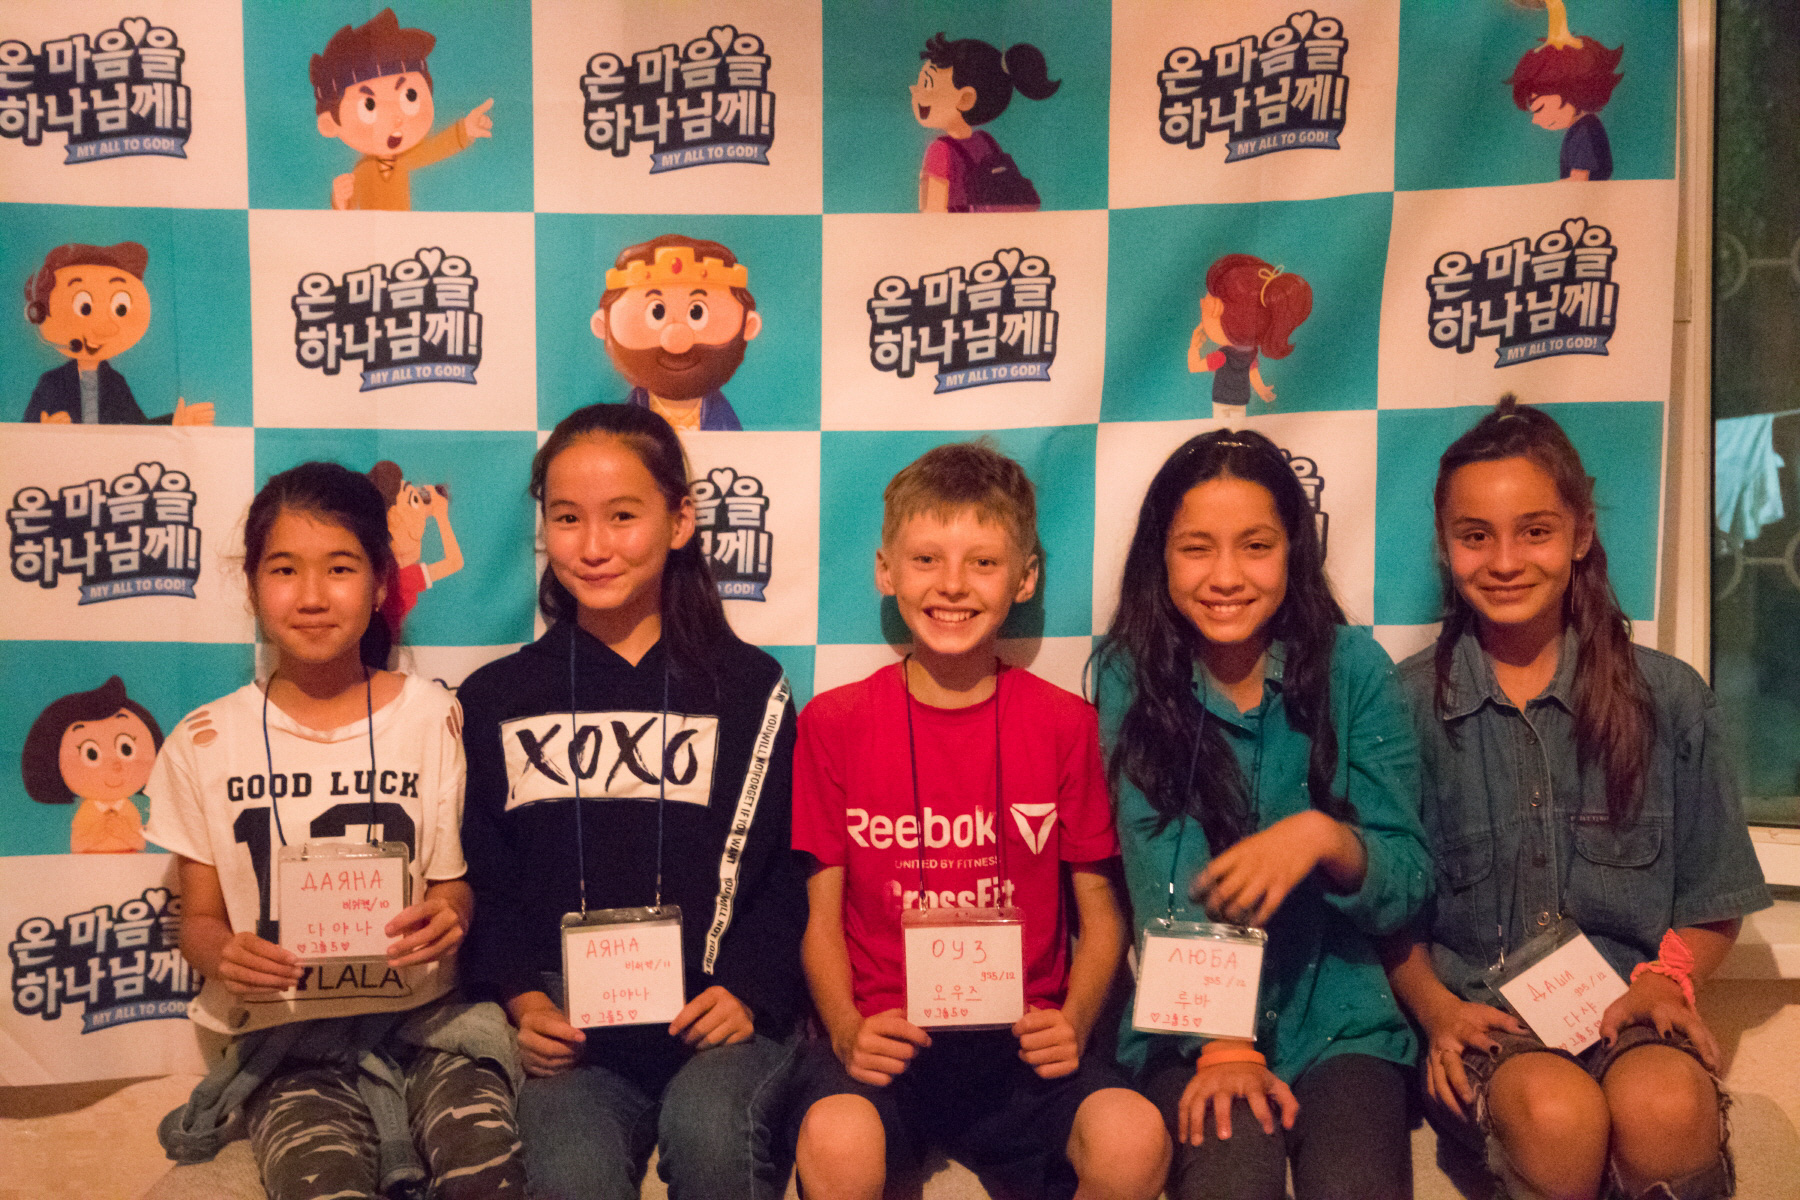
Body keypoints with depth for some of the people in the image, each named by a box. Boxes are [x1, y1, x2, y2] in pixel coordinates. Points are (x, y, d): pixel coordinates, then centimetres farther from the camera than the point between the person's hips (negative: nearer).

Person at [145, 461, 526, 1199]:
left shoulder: (431, 718, 4)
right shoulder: (205, 745, 5)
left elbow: (456, 887, 9)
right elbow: (200, 916, 11)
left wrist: (448, 918, -15)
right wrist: (223, 954, -12)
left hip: (425, 1023, 0)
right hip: (286, 1044, 0)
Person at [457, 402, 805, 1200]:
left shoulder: (748, 688, 9)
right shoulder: (497, 701, 13)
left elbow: (791, 870, 6)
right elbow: (481, 881, 11)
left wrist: (748, 988, -9)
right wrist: (524, 1000, -4)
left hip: (721, 1014, 0)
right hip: (572, 1019, 1)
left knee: (709, 1132, -31)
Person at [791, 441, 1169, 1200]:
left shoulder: (1065, 725, 4)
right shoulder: (834, 724, 2)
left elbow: (1100, 913, 8)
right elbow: (820, 917, 4)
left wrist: (1072, 1021, -10)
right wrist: (847, 1030, -12)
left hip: (1020, 1045, 2)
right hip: (884, 1034, -1)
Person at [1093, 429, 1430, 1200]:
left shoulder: (1353, 669, 0)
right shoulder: (1132, 676, -2)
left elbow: (1408, 887, 0)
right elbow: (1163, 884, -9)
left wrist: (1325, 837, -21)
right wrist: (1221, 1042, -20)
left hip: (1339, 1018, 1)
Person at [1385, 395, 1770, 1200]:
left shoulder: (1667, 700, 7)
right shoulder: (1406, 705, 4)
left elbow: (1713, 905, 12)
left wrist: (1664, 981, -7)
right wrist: (1435, 1008, -10)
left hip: (1625, 1007, 1)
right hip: (1478, 1015, -1)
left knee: (1665, 1107, -34)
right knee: (1558, 1111, -34)